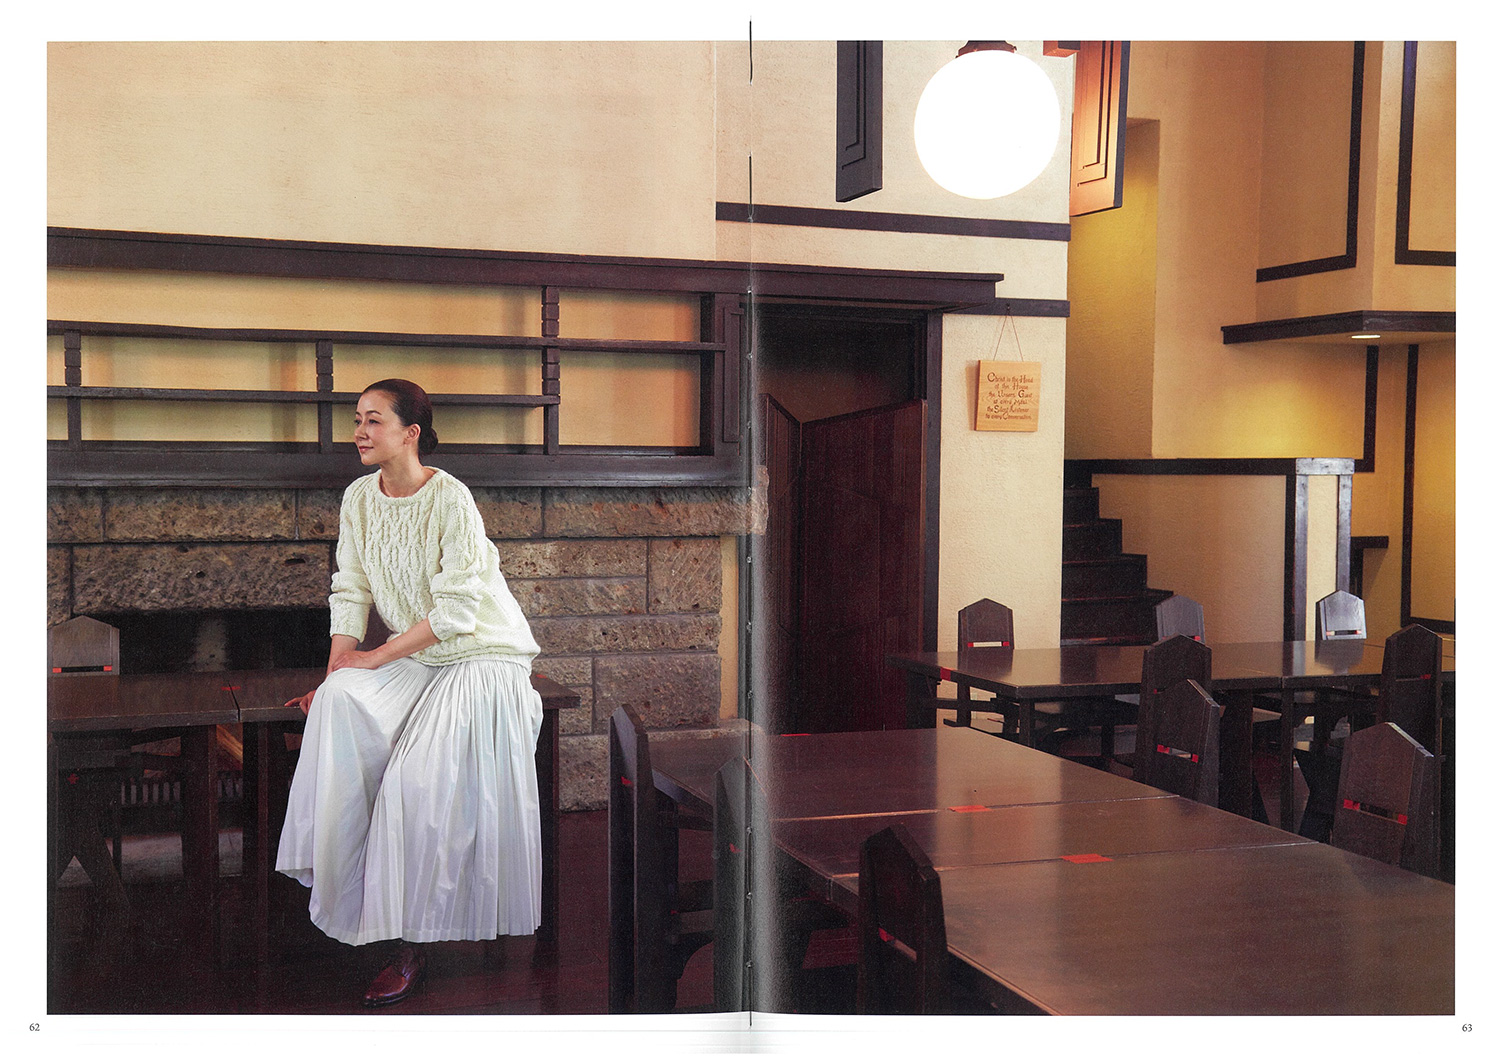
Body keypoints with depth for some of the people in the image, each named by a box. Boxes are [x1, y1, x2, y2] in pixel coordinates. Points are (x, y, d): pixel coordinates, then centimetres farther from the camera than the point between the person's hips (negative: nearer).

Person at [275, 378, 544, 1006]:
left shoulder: (449, 498, -18)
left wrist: (375, 658, -19)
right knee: (340, 699, -24)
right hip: (414, 658, 6)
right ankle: (337, 877, -17)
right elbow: (351, 593, 4)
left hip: (482, 655, -6)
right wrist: (336, 668, -10)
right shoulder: (359, 498, 3)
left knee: (423, 777, -24)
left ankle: (412, 940, -12)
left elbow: (456, 609, -21)